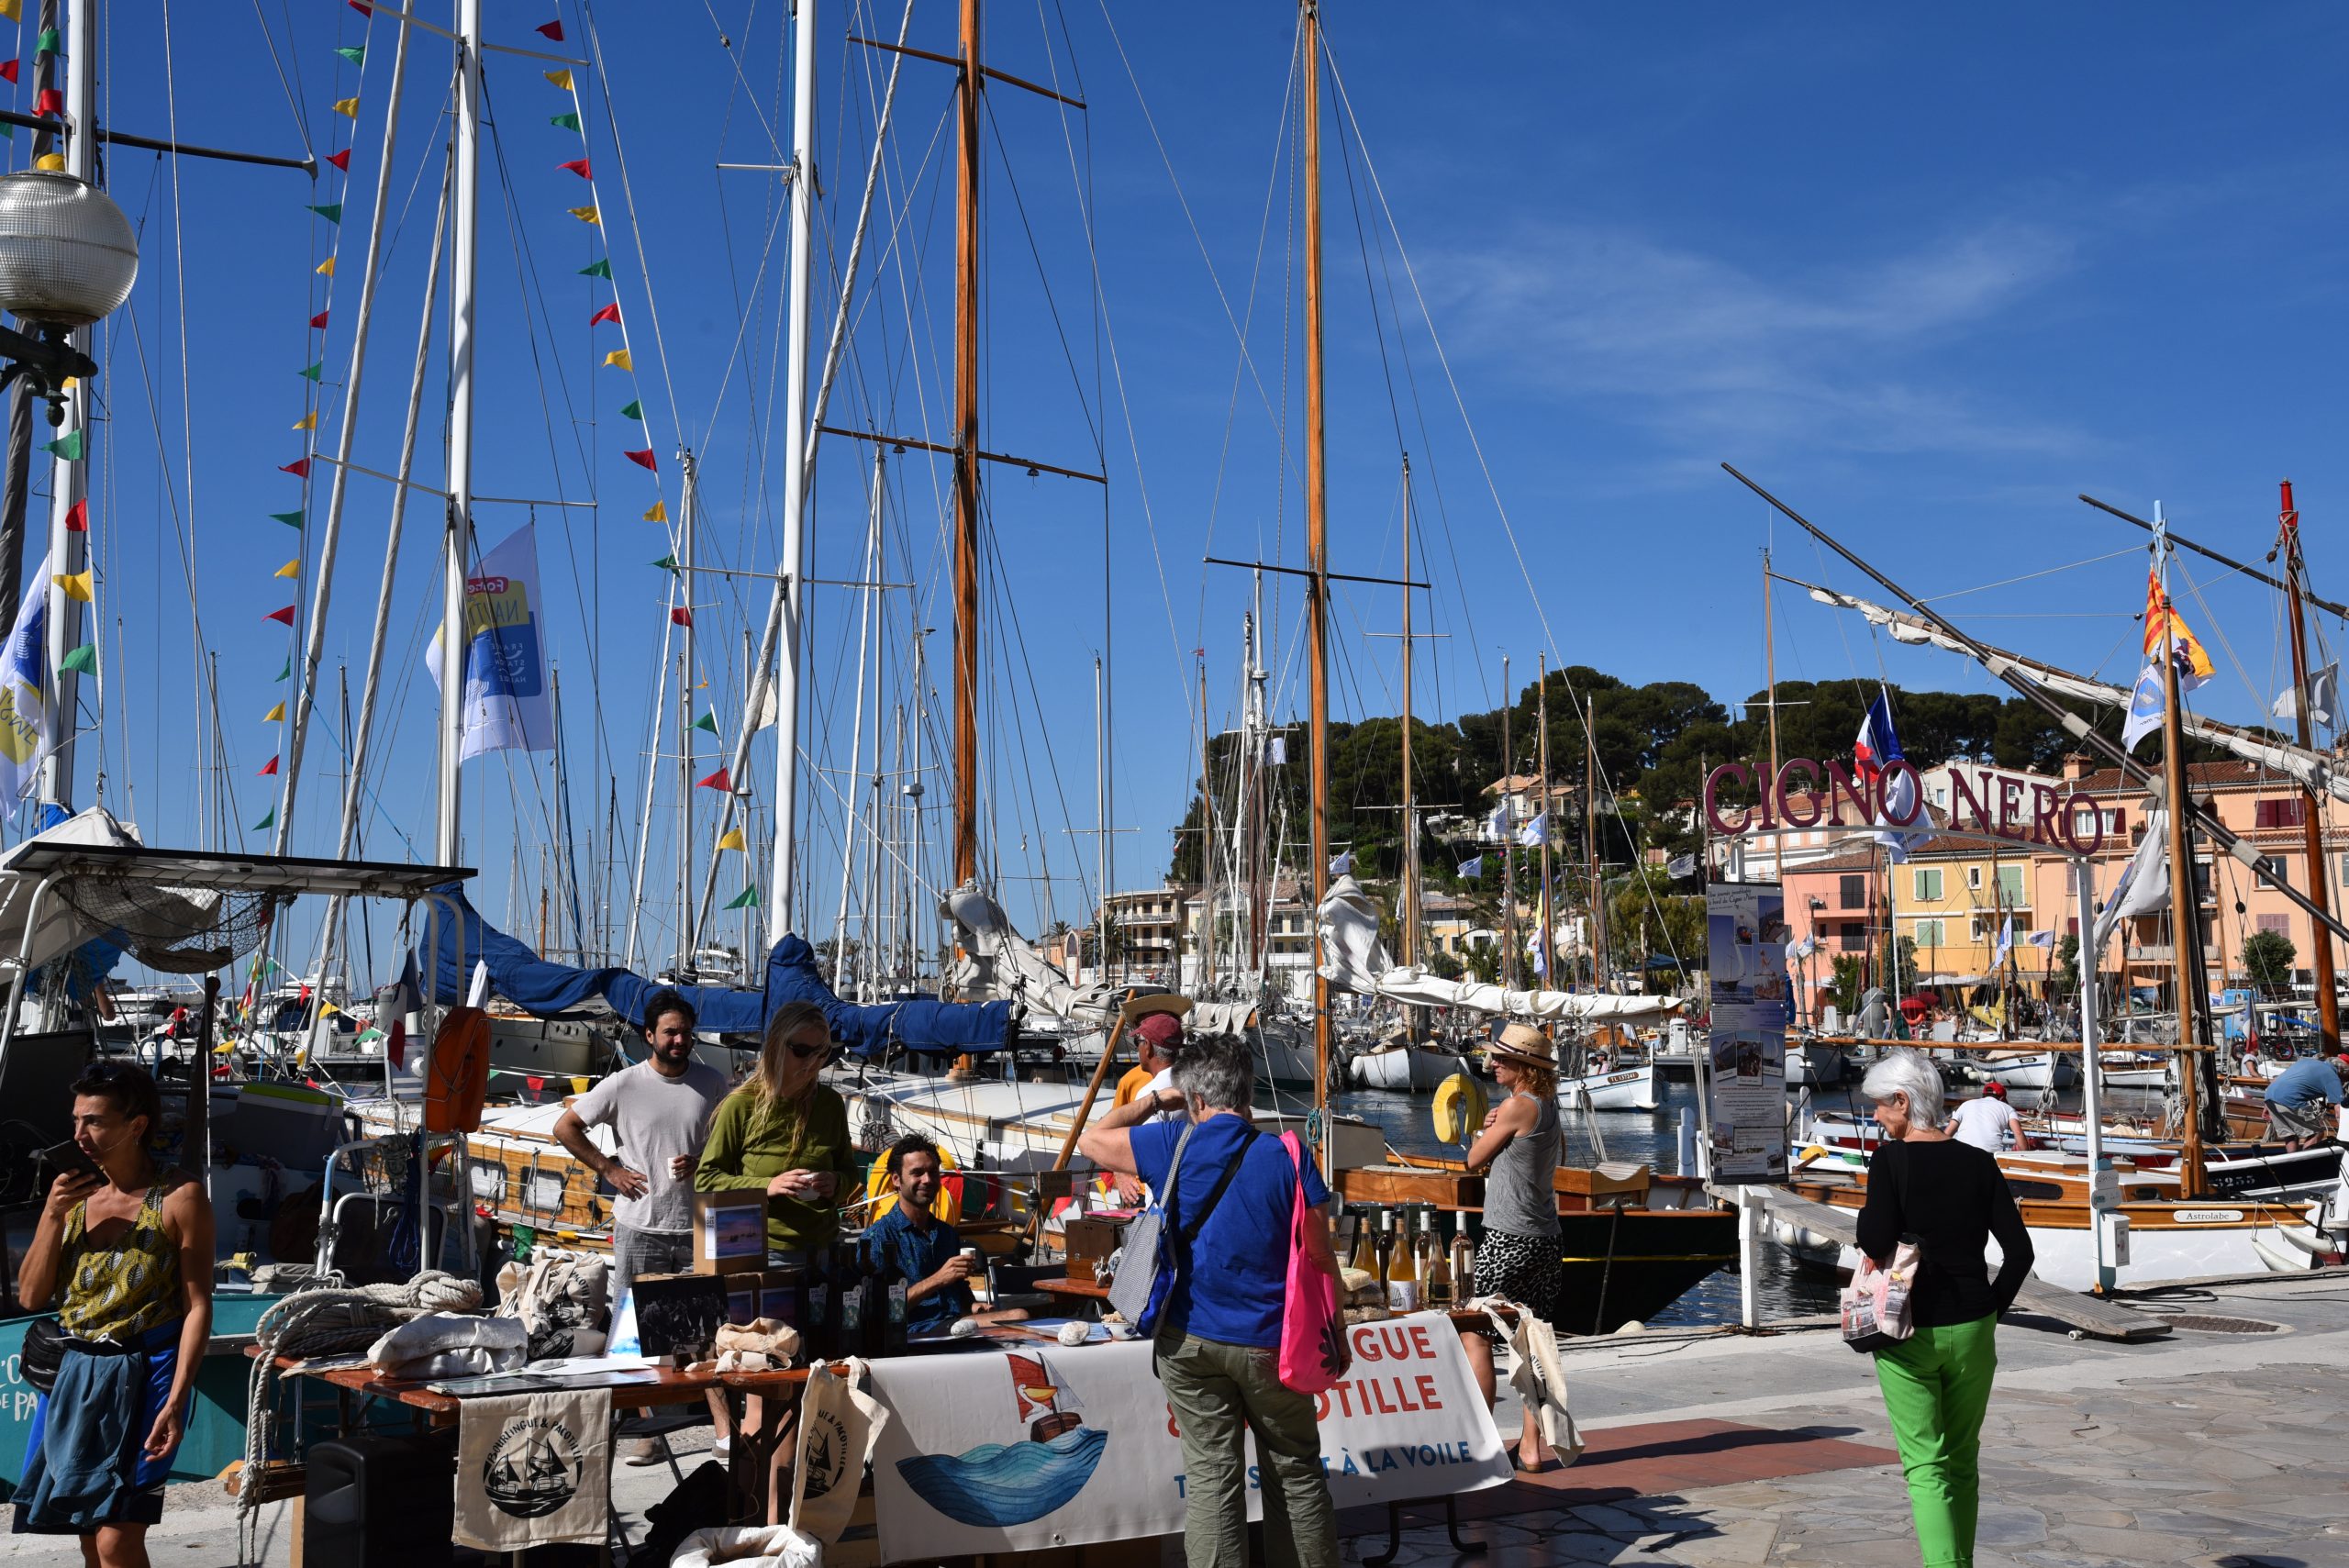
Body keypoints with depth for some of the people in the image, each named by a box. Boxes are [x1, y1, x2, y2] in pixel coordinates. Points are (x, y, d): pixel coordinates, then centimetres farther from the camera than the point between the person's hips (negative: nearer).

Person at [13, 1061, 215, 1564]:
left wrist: (176, 1401, -17)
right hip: (73, 1373, 6)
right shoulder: (73, 1192, 9)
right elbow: (32, 1295, 8)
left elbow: (197, 1306, -10)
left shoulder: (179, 1196, -8)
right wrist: (53, 1214, -5)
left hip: (141, 1372, -6)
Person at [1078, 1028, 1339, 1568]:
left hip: (1190, 1341, 1)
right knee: (1296, 1471, 13)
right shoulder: (1286, 1157, -9)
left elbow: (1091, 1138, 8)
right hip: (1269, 1342, 0)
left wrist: (1150, 1102, 18)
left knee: (1210, 1474, 7)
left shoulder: (1172, 1146, -7)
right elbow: (1320, 1258, -5)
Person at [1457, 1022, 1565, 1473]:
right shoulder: (1548, 1105, 14)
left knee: (1475, 1337, -2)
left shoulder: (1517, 1106, -13)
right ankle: (1533, 1446, 12)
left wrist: (1484, 1128, 12)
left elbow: (1474, 1160, -4)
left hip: (1508, 1240, -9)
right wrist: (1494, 1128, 0)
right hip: (1544, 1238, 9)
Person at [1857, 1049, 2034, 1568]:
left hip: (1908, 1331, -4)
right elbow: (2019, 1251, -1)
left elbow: (1875, 1243, -20)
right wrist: (1991, 1310, 7)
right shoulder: (1978, 1163, 1)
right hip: (1972, 1330, 4)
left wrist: (1866, 1216, -1)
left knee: (1925, 1464, 1)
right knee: (1963, 1461, 18)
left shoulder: (1890, 1160, -12)